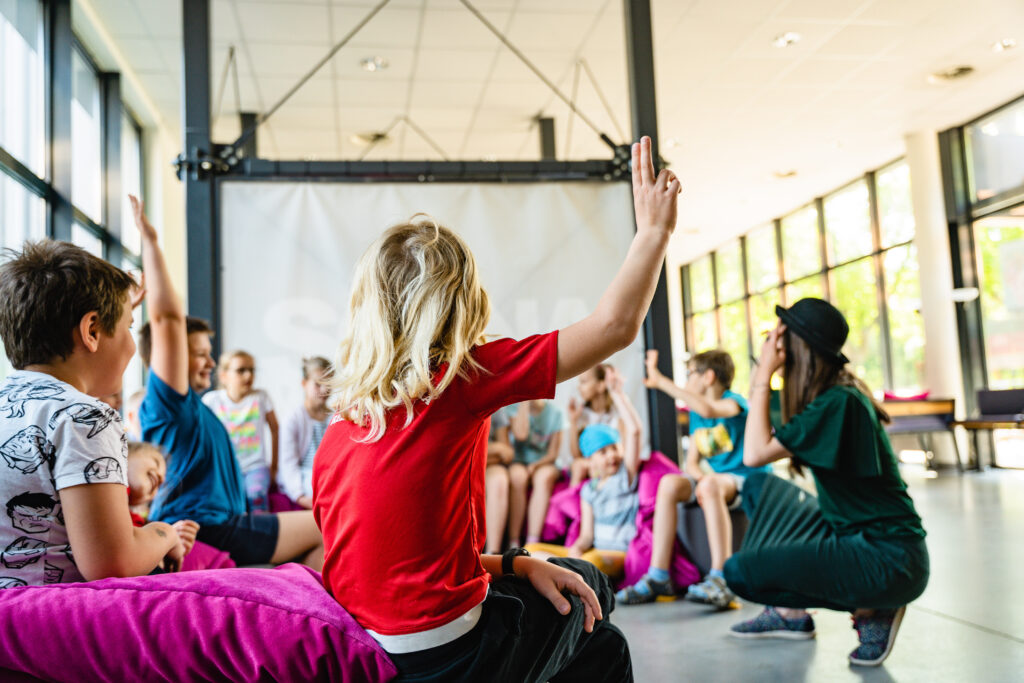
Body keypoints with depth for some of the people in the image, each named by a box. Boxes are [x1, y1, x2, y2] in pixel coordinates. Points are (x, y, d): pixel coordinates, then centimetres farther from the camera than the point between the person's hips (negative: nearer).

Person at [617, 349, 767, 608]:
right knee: (669, 483, -20)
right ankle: (658, 577, -23)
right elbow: (691, 463, 11)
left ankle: (720, 579, -41)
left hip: (749, 480, -6)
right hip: (714, 478, 6)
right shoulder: (695, 414, 15)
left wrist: (660, 381, -32)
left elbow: (708, 410, -33)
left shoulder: (734, 401, -7)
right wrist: (701, 477, -15)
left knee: (711, 485, -37)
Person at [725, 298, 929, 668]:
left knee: (739, 571, -14)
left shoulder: (838, 402, -21)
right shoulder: (835, 394, 8)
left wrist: (764, 374, -15)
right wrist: (764, 375, 6)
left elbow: (755, 453, -21)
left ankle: (871, 612, -2)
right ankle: (787, 612, 16)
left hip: (889, 559, -10)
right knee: (759, 487, 15)